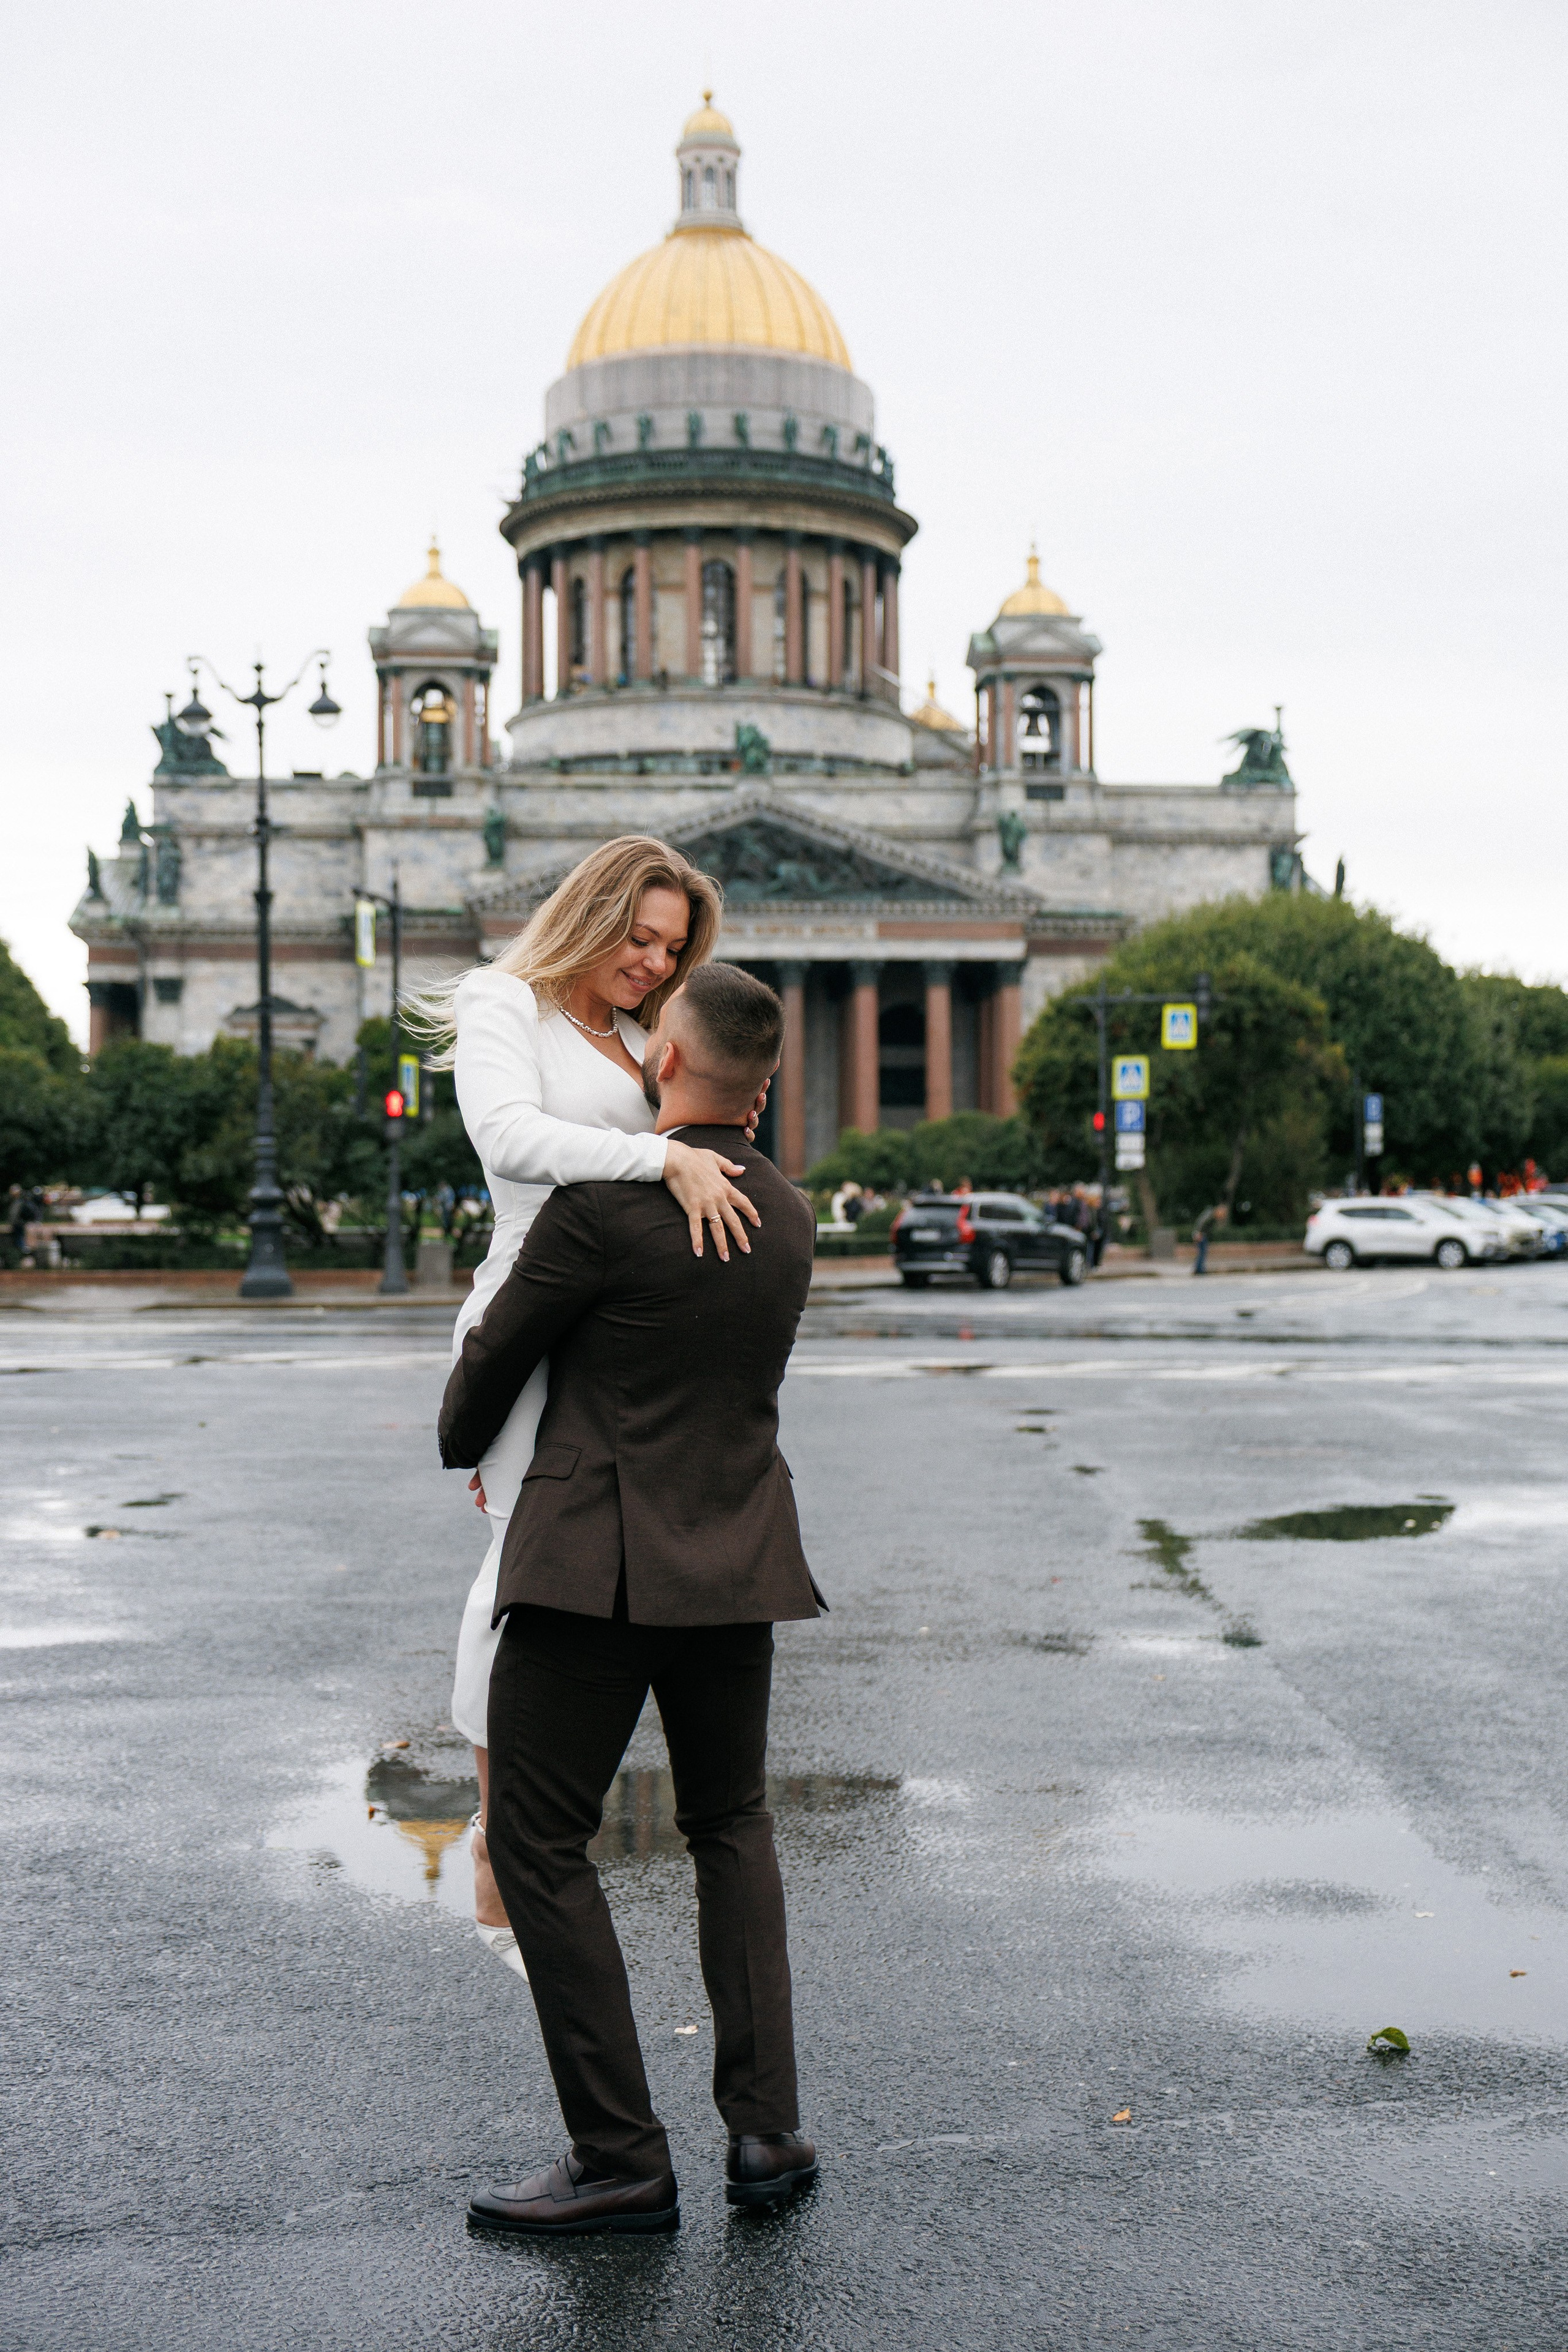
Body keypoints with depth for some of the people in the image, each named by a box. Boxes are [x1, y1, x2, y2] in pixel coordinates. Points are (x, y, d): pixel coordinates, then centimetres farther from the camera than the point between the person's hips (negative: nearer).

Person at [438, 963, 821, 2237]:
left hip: (598, 1560, -7)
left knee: (540, 1844, 4)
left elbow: (496, 1356, -3)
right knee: (731, 1824, 21)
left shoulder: (601, 1207, -16)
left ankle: (621, 2160, 4)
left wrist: (465, 1447, 19)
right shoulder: (793, 1218, 6)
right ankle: (765, 2129, 15)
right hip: (739, 1560, 7)